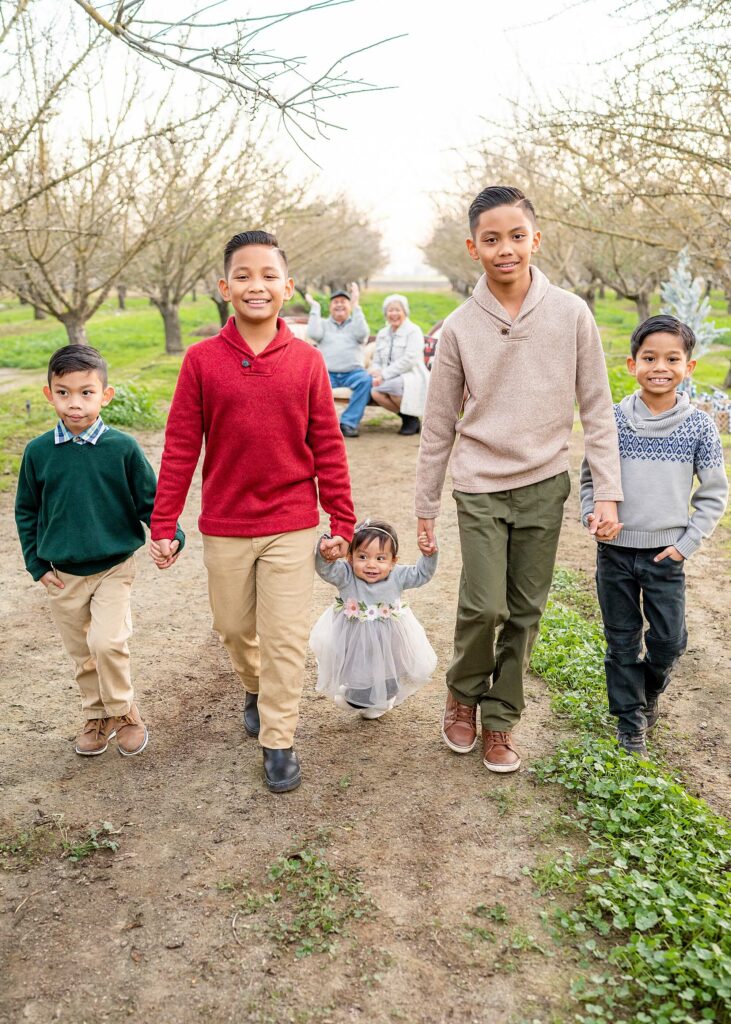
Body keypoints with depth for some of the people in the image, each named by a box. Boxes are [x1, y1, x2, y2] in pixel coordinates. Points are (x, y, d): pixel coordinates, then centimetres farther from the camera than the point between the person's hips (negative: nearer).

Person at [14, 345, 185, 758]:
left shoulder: (122, 448, -10)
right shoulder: (38, 452, -4)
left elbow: (150, 500, -3)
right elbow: (26, 511, 7)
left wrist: (171, 536, -19)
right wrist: (37, 564, 3)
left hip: (114, 567, -3)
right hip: (62, 575, 3)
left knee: (107, 642, -17)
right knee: (83, 655, 13)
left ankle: (124, 710, 9)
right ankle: (98, 716, 35)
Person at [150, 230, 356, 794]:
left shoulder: (307, 360, -5)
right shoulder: (202, 360, -5)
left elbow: (328, 447, -1)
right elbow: (181, 447, -3)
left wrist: (342, 521, 0)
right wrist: (163, 525, -3)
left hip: (292, 526, -1)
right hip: (224, 527, 1)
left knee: (285, 637, 3)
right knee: (234, 626, 18)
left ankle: (278, 741, 20)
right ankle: (255, 687, 48)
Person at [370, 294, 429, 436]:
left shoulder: (413, 331, -1)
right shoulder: (382, 334, 18)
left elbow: (409, 360, -14)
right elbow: (376, 361, 18)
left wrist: (384, 374, -19)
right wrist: (375, 371, -8)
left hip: (412, 377, -5)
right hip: (390, 379, 5)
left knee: (391, 385, -37)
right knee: (375, 392, -29)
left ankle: (412, 418, -11)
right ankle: (405, 416, -7)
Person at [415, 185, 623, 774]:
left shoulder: (572, 315, -4)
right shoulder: (460, 327, -4)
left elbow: (597, 409, 0)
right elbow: (439, 424, 3)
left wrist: (609, 492, -4)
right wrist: (426, 504, 6)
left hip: (545, 486, 1)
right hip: (480, 487, -1)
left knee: (525, 612, 7)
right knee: (483, 606, -9)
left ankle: (499, 720, 25)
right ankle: (464, 692, 21)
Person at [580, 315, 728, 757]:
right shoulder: (611, 420, -4)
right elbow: (589, 478, 6)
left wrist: (686, 543, -6)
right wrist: (592, 514, -11)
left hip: (666, 555, 0)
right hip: (615, 551, 0)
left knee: (669, 642, 6)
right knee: (622, 642, 10)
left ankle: (649, 692, 38)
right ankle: (631, 723, 27)